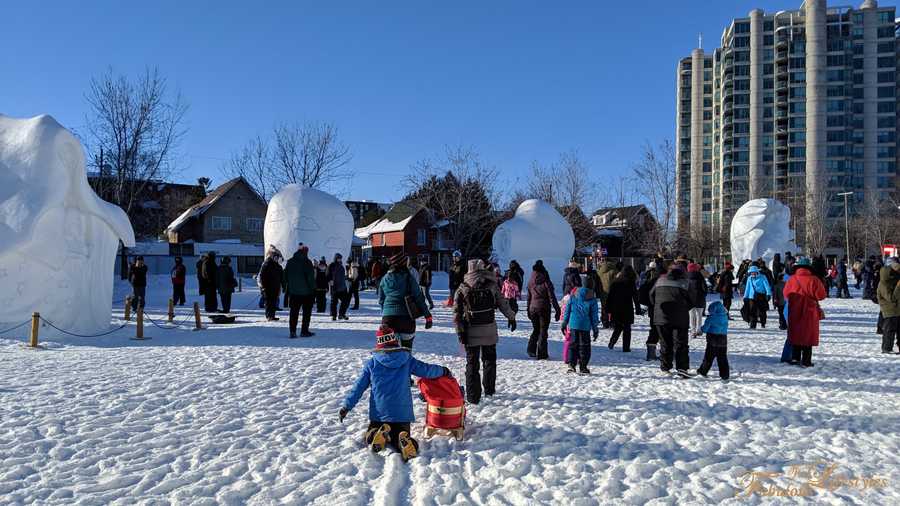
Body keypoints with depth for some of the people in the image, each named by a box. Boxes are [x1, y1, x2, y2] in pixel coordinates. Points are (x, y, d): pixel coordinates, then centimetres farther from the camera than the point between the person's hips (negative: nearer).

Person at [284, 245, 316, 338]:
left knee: (294, 312, 7)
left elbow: (285, 276, 10)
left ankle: (292, 332, 2)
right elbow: (310, 277, -13)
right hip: (306, 292, -4)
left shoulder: (290, 262, 7)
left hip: (293, 292, 5)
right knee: (307, 312, 6)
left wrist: (286, 289, 15)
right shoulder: (306, 262, -11)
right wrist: (313, 288, -6)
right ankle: (304, 331, 6)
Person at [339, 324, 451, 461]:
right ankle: (405, 442, -23)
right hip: (402, 413, 0)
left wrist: (346, 406, 9)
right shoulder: (407, 359, 1)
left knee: (370, 439, 17)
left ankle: (376, 435, -18)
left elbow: (359, 386, 2)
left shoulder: (371, 363, 0)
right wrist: (443, 371, 25)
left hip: (379, 413, 0)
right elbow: (426, 370, 6)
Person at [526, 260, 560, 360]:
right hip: (544, 309, -4)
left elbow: (528, 297, 10)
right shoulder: (546, 282, -11)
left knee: (535, 329, 19)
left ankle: (531, 350, 9)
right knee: (543, 331, 4)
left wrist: (528, 310, 19)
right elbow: (552, 297, -10)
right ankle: (541, 354, 5)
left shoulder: (530, 282, 3)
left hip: (533, 308, 4)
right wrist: (557, 310, -6)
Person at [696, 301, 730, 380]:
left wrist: (701, 329, 13)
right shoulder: (725, 317, 4)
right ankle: (725, 375, 5)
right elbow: (726, 328, 16)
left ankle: (703, 371, 13)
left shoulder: (711, 318, -11)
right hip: (723, 339, 4)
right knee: (722, 357, 7)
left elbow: (705, 329, -9)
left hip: (713, 339, -4)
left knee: (708, 357, 5)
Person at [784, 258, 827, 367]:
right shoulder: (814, 280, -12)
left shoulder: (791, 279, -4)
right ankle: (806, 361, 5)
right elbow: (821, 295, -10)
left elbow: (786, 294, 4)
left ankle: (795, 358, 15)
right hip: (809, 312, -2)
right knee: (808, 336, 5)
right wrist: (811, 295, 8)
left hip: (794, 312, 3)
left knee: (795, 334, 14)